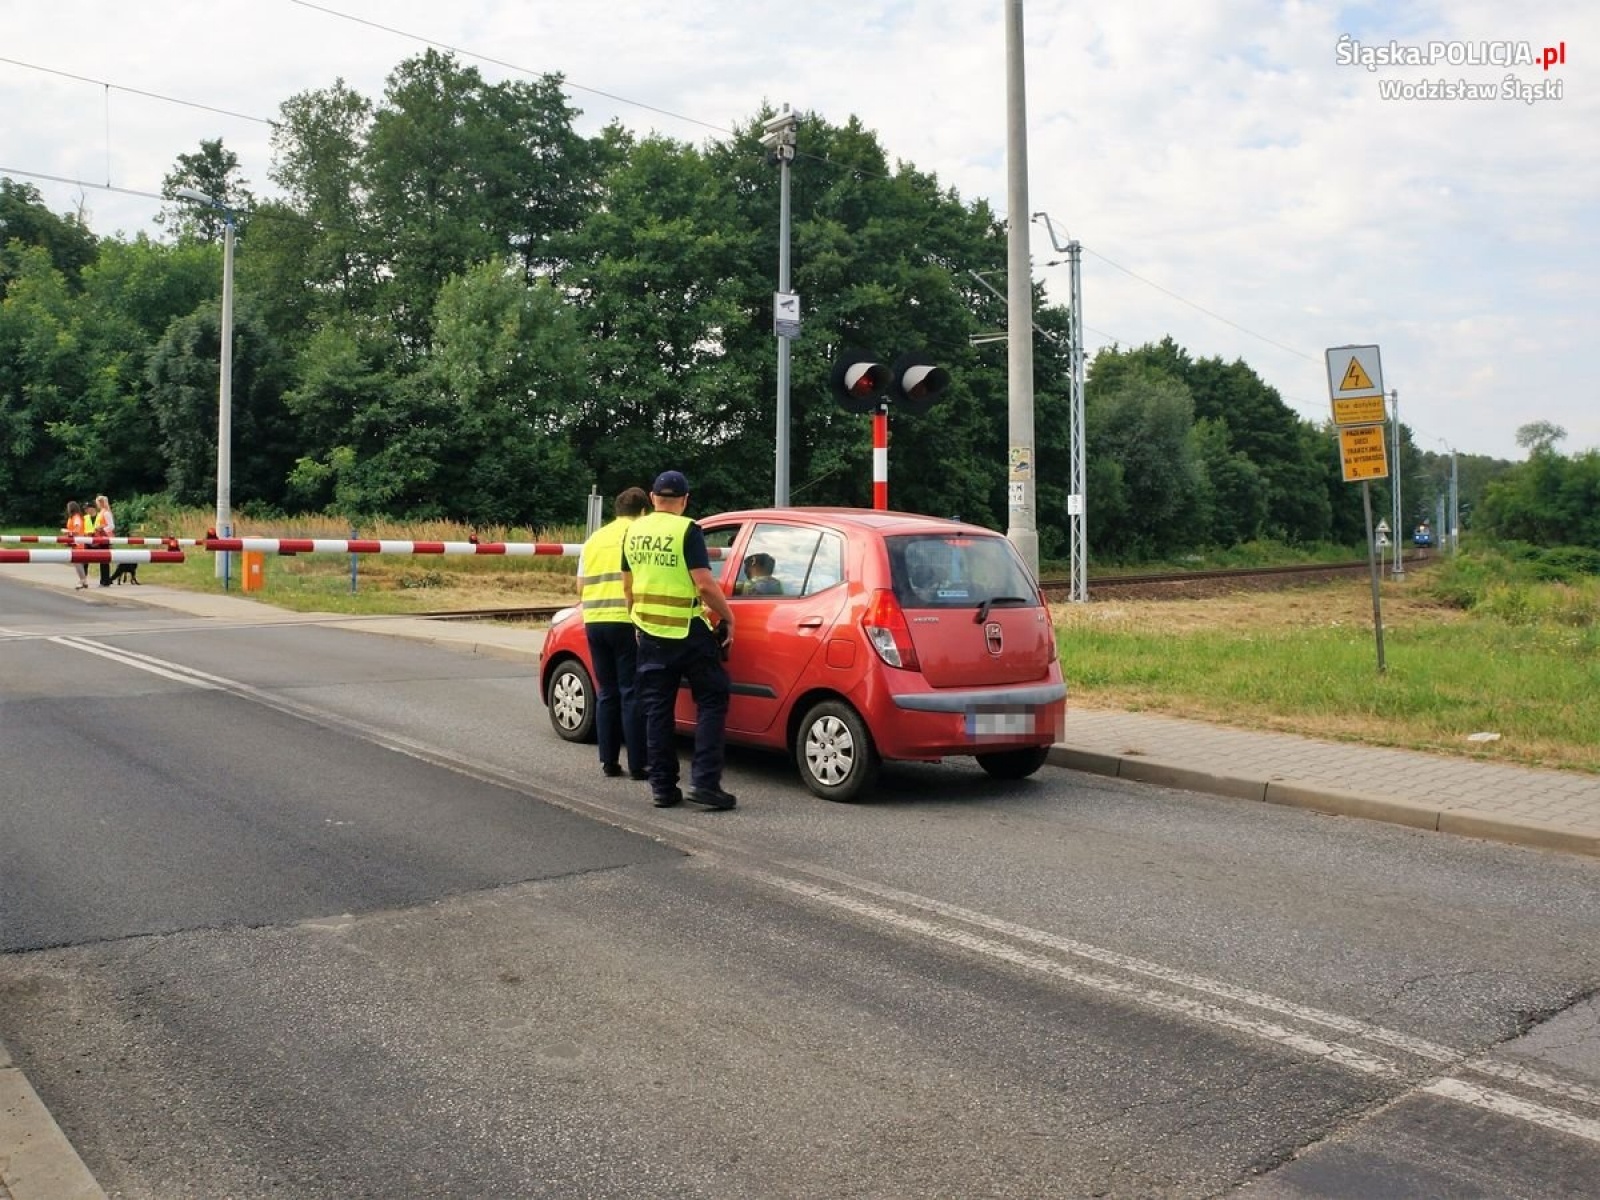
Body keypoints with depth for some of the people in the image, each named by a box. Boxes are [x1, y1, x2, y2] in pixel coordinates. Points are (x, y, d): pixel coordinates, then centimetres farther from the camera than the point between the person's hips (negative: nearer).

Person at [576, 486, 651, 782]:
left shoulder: (594, 540, 21)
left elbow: (580, 588, 21)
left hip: (593, 621, 6)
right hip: (626, 621, -6)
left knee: (607, 693, 13)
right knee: (632, 694, -2)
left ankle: (609, 761, 14)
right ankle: (637, 765, -2)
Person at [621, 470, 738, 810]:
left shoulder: (633, 532, 8)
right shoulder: (687, 530, -11)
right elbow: (704, 584, -18)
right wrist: (728, 617, -6)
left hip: (649, 632, 6)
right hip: (688, 632, -5)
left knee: (657, 709, 11)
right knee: (711, 702, 4)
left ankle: (662, 786, 12)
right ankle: (704, 782, -5)